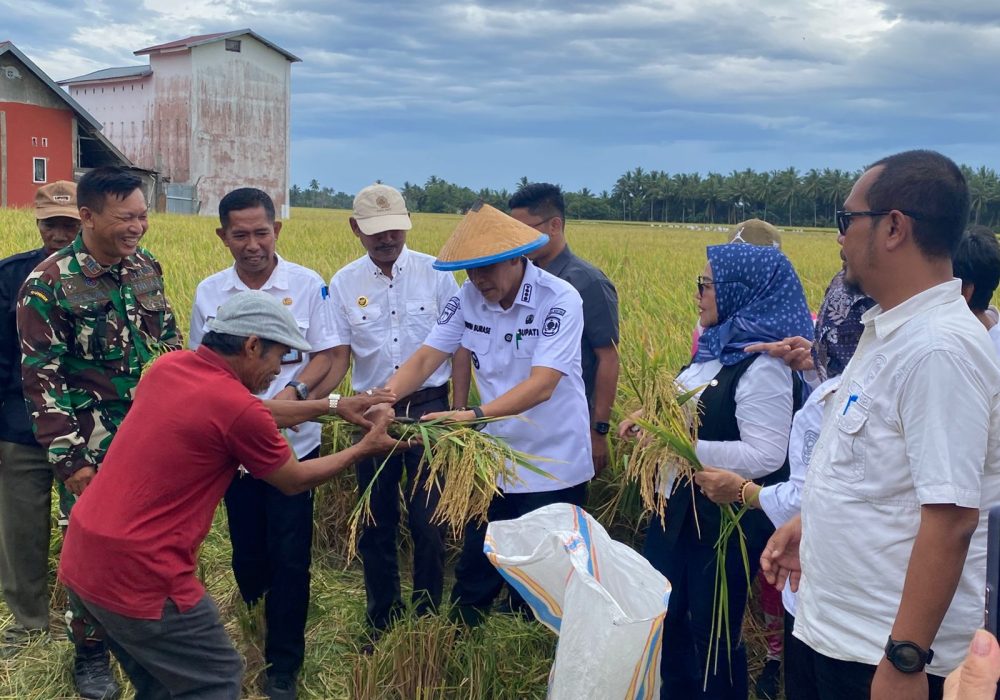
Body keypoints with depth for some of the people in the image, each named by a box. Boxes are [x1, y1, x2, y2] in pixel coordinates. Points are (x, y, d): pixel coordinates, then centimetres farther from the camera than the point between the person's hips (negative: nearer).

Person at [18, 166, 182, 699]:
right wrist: (68, 458, -15)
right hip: (95, 450, -4)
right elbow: (42, 378, -13)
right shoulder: (48, 285, -14)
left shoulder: (147, 267, 3)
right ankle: (90, 651, 27)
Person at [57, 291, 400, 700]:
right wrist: (364, 449, 13)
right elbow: (294, 481, 0)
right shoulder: (235, 406, -18)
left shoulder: (168, 366, 5)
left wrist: (331, 405, 22)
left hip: (81, 559, 9)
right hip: (136, 575, -9)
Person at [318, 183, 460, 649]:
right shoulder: (343, 283, 0)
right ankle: (381, 622, 29)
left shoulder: (435, 273, -5)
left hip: (429, 409, -2)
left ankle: (428, 621, 21)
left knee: (428, 523, 1)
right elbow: (338, 357, -1)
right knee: (375, 523, 12)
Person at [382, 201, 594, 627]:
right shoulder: (467, 299, -4)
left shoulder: (560, 301, -20)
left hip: (553, 468, -4)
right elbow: (426, 358, -8)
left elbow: (541, 385, -29)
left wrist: (473, 415, -41)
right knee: (474, 574, 15)